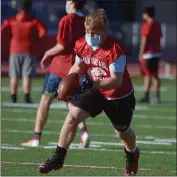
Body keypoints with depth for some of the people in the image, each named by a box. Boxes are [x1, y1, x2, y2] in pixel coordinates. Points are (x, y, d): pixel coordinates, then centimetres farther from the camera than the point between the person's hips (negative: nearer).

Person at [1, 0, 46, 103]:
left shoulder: (11, 21, 2)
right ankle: (27, 97, -10)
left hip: (15, 51, 2)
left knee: (14, 76, 10)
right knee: (27, 76, -4)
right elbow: (43, 32, -15)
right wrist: (35, 40, 0)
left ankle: (13, 97, 11)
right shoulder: (35, 21, -3)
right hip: (29, 51, -2)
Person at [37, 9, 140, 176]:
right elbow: (78, 66, 7)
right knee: (73, 115, -17)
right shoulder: (81, 45, -13)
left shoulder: (115, 50, -32)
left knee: (122, 131, 18)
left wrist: (93, 84, -47)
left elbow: (116, 81, -34)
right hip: (96, 90, 4)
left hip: (120, 96, -4)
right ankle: (58, 158, -10)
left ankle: (132, 155, 54)